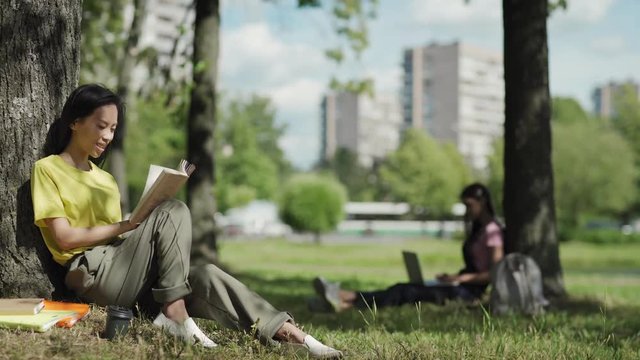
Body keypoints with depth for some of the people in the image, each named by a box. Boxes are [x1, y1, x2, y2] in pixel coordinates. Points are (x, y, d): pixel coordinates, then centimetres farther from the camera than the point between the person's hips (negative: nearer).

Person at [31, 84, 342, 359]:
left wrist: (137, 230, -6)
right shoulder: (47, 169, 4)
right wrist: (126, 226, -7)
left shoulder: (105, 179, 25)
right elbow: (65, 238, -7)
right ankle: (175, 313, -26)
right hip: (93, 274, -6)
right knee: (172, 212, -23)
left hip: (130, 276, 6)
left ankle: (286, 334, -31)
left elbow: (117, 238, 15)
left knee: (204, 276, -21)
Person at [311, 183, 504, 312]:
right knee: (404, 290, -11)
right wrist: (454, 276, 10)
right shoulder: (477, 228, 22)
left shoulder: (492, 230, -7)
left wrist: (462, 277, -18)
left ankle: (347, 297, -42)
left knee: (408, 292, -25)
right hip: (460, 287, 9)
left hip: (469, 291, -9)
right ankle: (344, 302, -30)